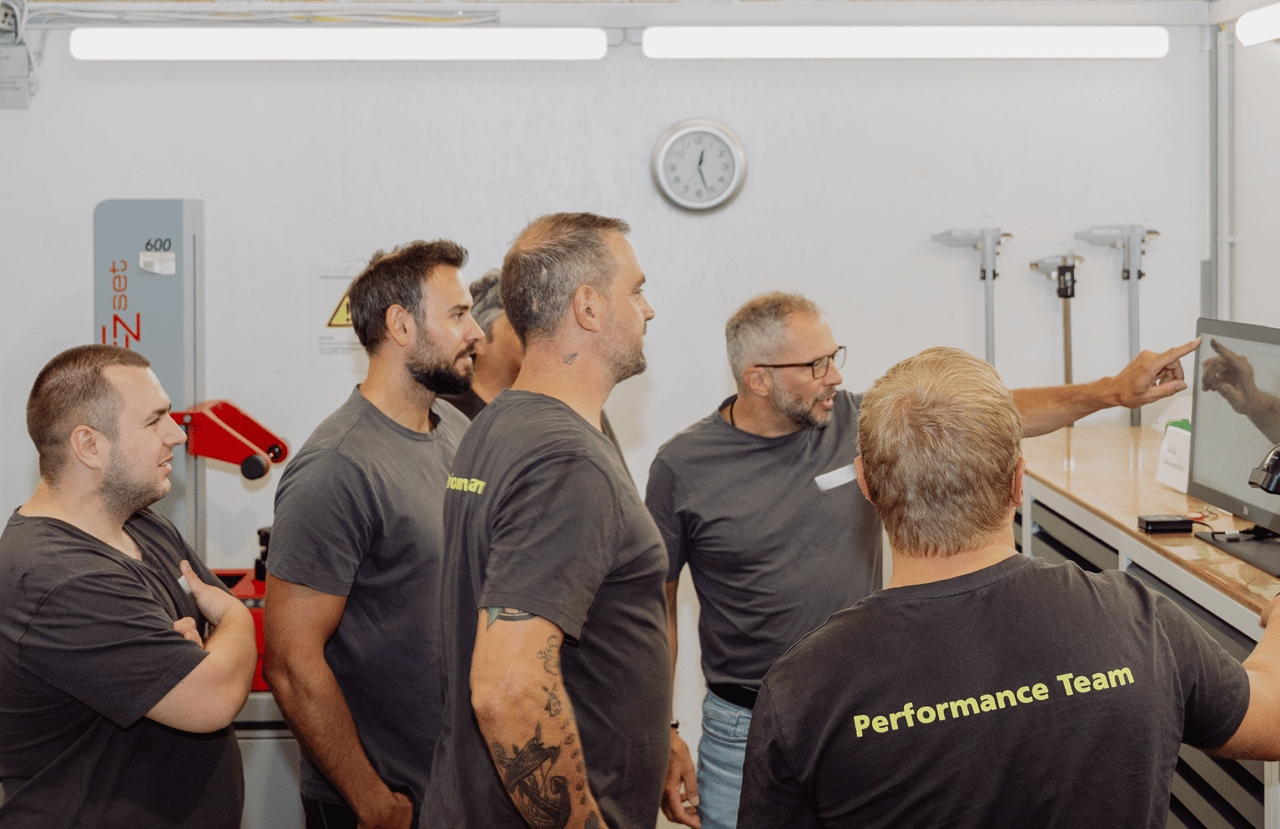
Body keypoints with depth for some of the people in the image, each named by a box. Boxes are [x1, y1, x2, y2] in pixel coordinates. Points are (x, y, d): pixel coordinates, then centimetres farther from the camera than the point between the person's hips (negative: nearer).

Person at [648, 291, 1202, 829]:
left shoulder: (859, 423, -2)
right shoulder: (682, 468, -9)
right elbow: (656, 605, -2)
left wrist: (1115, 391, -6)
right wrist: (663, 737, -4)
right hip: (745, 728, -2)